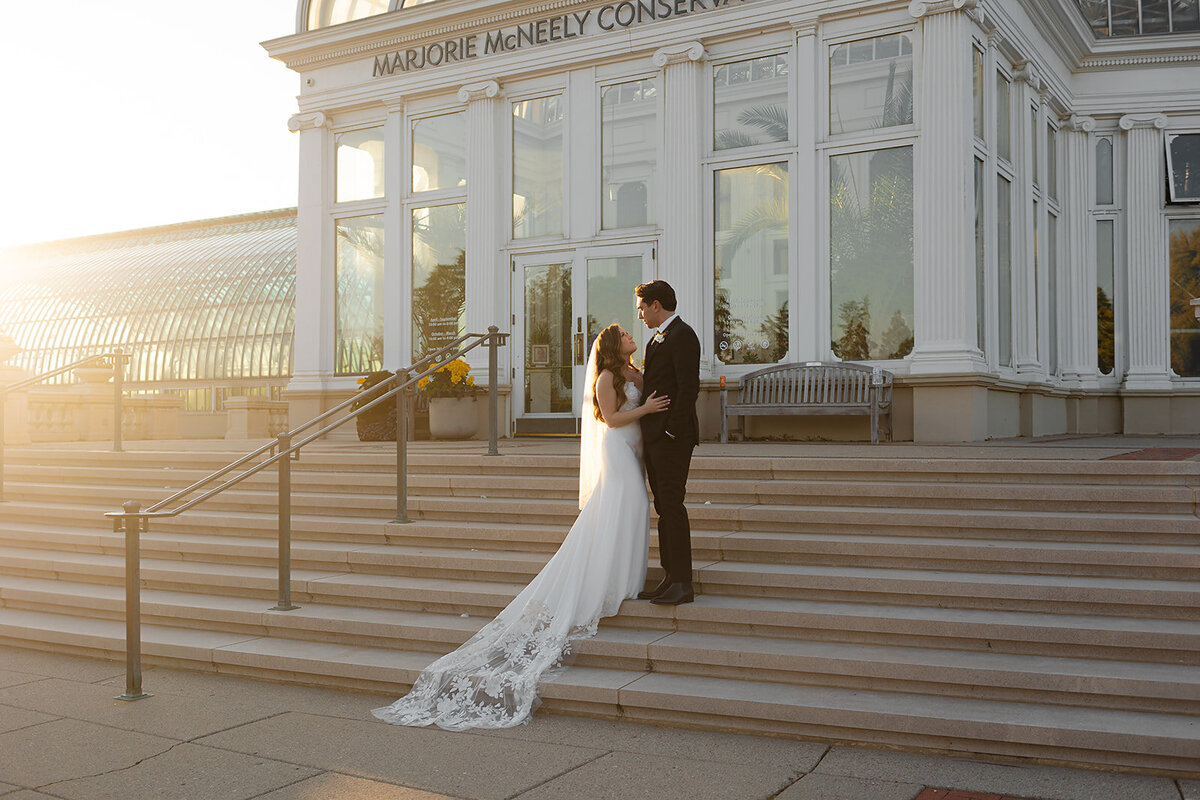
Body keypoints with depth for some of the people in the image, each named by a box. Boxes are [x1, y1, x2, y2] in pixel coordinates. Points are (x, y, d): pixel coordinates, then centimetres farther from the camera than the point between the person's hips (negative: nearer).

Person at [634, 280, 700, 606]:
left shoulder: (682, 336, -10)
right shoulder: (656, 339, 20)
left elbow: (688, 387, -17)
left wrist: (671, 431, -20)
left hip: (672, 437, -10)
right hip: (654, 437, 10)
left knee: (672, 506, -9)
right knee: (663, 508, 10)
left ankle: (683, 584, -6)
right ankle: (671, 578, 16)